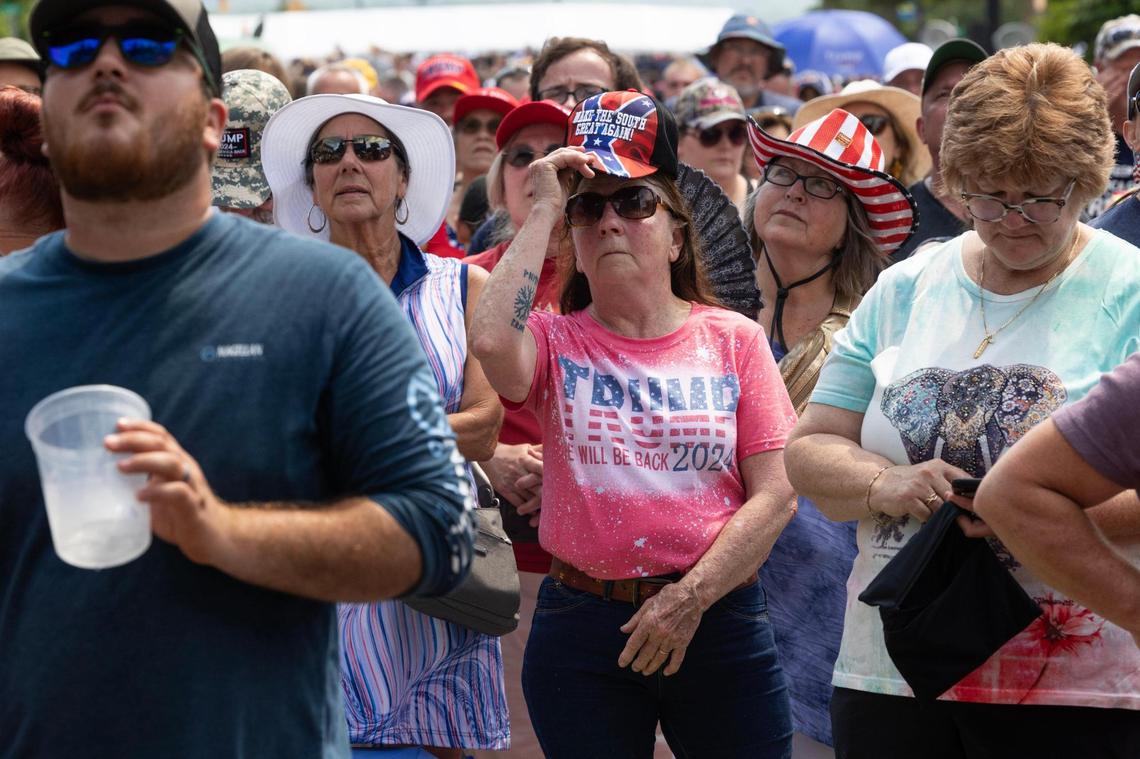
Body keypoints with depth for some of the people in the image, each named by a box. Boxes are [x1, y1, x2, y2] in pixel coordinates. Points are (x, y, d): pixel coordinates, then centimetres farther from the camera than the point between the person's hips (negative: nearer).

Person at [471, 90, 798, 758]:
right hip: (584, 623, 0)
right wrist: (544, 212, -11)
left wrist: (690, 599, -11)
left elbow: (776, 492, -2)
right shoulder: (557, 342, 3)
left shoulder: (733, 340, 4)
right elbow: (492, 341, -22)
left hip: (721, 623, 0)